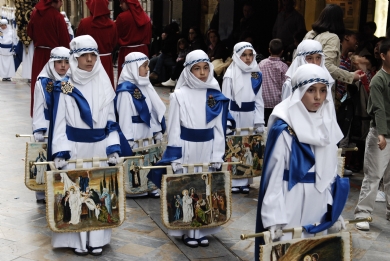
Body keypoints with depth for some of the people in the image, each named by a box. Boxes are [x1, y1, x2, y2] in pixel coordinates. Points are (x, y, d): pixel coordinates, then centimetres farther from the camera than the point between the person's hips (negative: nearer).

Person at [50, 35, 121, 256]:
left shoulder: (105, 86, 5)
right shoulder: (65, 87, -2)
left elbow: (111, 121, 7)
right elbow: (59, 122, -3)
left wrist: (114, 149, -2)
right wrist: (60, 152, -11)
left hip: (100, 147, 2)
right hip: (74, 148, -2)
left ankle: (97, 239, 17)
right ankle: (78, 240, 15)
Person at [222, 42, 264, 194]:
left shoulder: (256, 74, 5)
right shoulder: (231, 74, -6)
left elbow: (258, 100, 7)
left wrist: (259, 122, 2)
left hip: (250, 116, 4)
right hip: (234, 115, -4)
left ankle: (244, 181, 17)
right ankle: (232, 182, 10)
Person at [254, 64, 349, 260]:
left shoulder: (327, 124, 5)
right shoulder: (283, 128, -15)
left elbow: (330, 170, 11)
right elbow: (274, 174, -14)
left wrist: (334, 209, 10)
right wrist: (274, 218, -16)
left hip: (320, 204, 6)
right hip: (291, 204, -6)